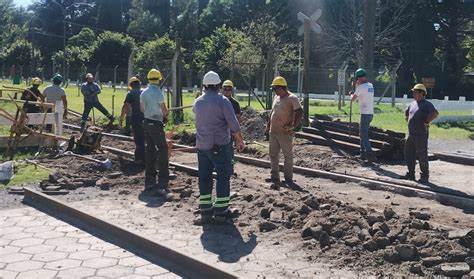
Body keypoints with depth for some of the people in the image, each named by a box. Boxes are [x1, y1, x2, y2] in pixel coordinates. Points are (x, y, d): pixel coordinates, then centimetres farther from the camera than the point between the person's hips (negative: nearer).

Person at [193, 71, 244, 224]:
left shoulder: (197, 102, 5)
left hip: (202, 145, 5)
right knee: (223, 176, 5)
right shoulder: (222, 101, -10)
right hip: (220, 145, -5)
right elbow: (234, 125, -13)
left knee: (204, 177, 10)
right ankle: (221, 211, 6)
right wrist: (240, 140, 0)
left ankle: (205, 211, 12)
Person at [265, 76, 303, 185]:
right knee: (273, 154, 12)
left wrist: (293, 126, -20)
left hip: (285, 133, -8)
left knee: (288, 155, 2)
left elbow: (300, 113, -15)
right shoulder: (276, 98, 14)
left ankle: (288, 178, 9)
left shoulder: (292, 98, -11)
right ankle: (275, 176, 22)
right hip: (273, 132, 8)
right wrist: (268, 126, 18)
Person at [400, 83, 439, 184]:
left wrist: (427, 121, -19)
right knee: (409, 154, 13)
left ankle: (425, 176, 6)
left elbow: (435, 113, -24)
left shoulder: (426, 104, -10)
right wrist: (407, 120, 18)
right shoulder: (412, 104, 14)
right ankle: (410, 174, 24)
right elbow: (406, 112, 33)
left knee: (422, 155, -3)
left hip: (421, 134, -8)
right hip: (411, 133, 8)